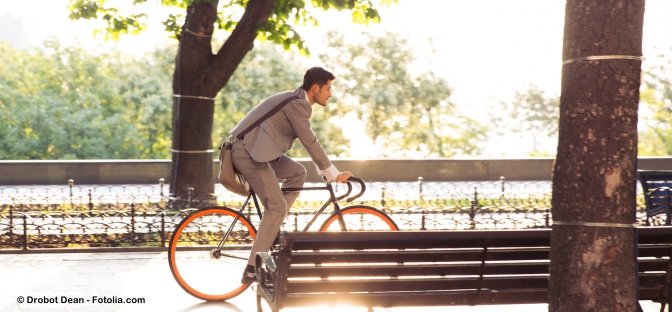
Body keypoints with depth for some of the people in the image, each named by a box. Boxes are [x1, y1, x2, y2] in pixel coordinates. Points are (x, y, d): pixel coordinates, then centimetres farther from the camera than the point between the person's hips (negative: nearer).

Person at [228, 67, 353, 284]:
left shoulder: (299, 102, 16)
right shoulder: (296, 105, -16)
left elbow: (309, 143, 23)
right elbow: (310, 143, -17)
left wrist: (327, 171, 23)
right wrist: (334, 174, -10)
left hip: (253, 149, 10)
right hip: (247, 152, -10)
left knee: (298, 173, 14)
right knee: (277, 206, -9)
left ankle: (272, 228, 14)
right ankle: (252, 270, -7)